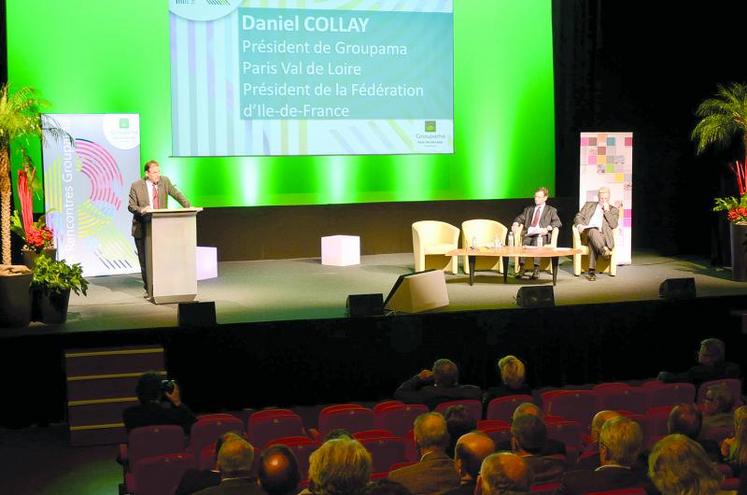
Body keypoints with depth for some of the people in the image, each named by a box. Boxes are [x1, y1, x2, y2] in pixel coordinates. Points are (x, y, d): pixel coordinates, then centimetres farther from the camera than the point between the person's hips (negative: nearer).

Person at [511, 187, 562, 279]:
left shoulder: (551, 210, 19)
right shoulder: (528, 209, 29)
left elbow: (557, 222, 5)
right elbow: (520, 218, 19)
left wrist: (548, 228, -14)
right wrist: (515, 224, -5)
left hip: (541, 235, -3)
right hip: (528, 234, 3)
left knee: (536, 242, -37)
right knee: (523, 243, -32)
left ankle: (536, 270, -38)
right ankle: (521, 269, -35)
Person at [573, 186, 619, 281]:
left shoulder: (613, 210, 20)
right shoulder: (589, 205, 25)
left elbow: (614, 225, 3)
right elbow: (578, 217, 15)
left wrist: (607, 211, -1)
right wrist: (580, 225, -8)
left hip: (603, 236, 0)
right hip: (587, 233, 0)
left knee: (593, 243, -37)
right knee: (593, 231, -38)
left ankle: (592, 270, -48)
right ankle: (604, 250, -61)